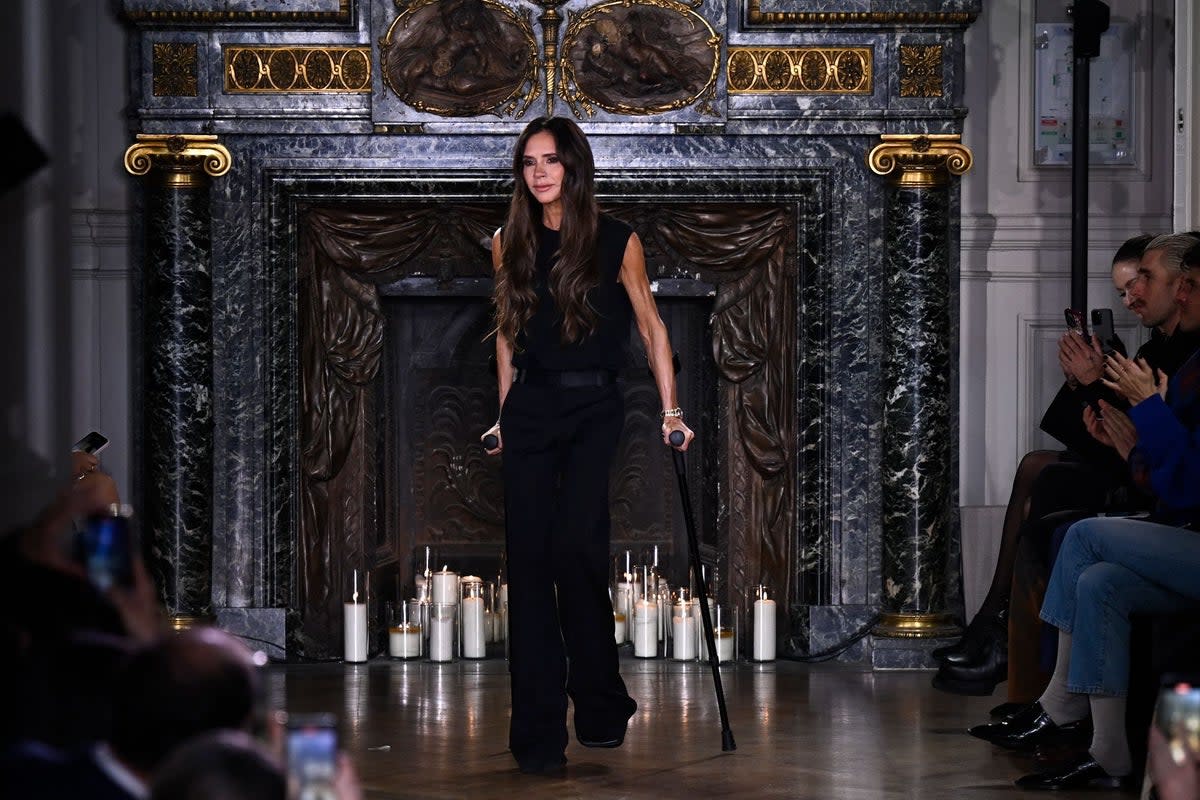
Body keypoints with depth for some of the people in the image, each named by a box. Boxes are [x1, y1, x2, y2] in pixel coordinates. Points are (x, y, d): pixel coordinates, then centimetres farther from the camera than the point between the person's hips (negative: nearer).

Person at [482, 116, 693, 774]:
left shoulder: (616, 242, 0)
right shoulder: (509, 243, 8)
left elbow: (651, 326, 6)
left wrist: (671, 411, 2)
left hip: (593, 409, -3)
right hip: (529, 409, 3)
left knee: (576, 547, -18)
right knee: (528, 559, -5)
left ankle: (599, 705, 1)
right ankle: (537, 731, -2)